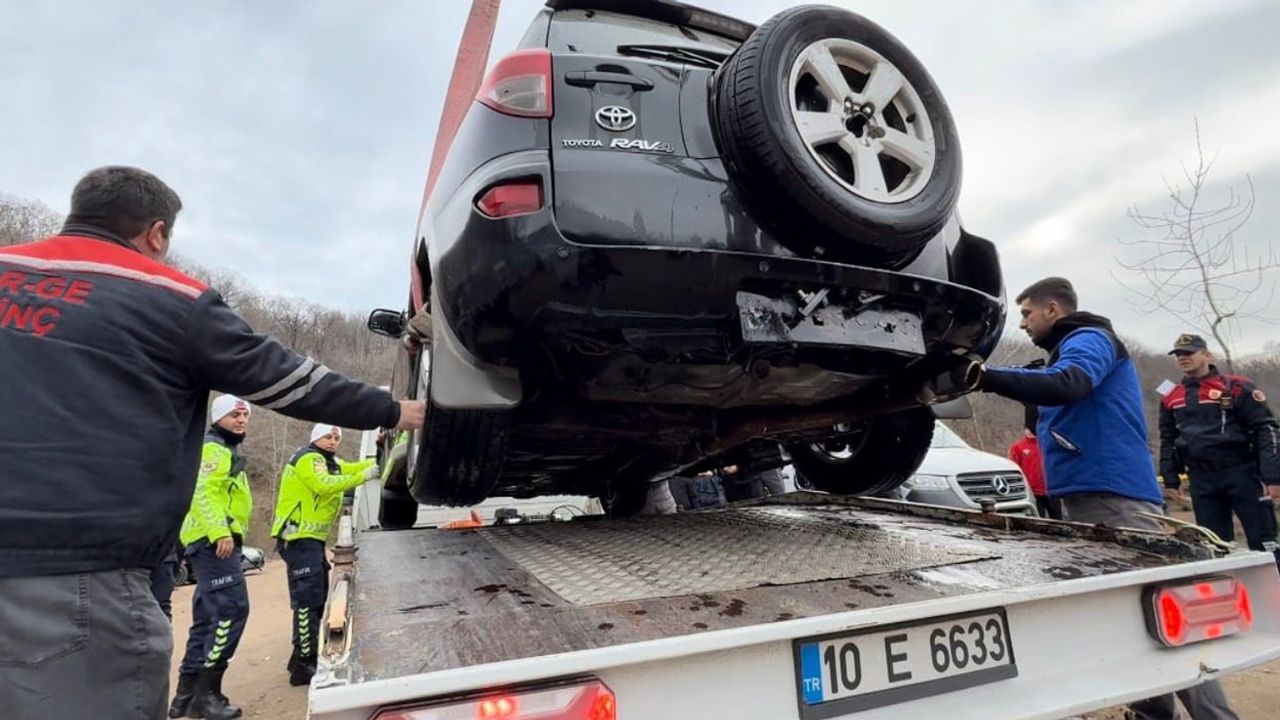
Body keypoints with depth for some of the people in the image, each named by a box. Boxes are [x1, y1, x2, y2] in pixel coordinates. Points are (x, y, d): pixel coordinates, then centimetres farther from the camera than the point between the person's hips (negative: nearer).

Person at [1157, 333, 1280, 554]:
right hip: (1201, 480, 4)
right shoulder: (1170, 398, 10)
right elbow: (1167, 440, 18)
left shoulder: (1237, 387, -3)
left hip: (1242, 473, -4)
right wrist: (1171, 478, 14)